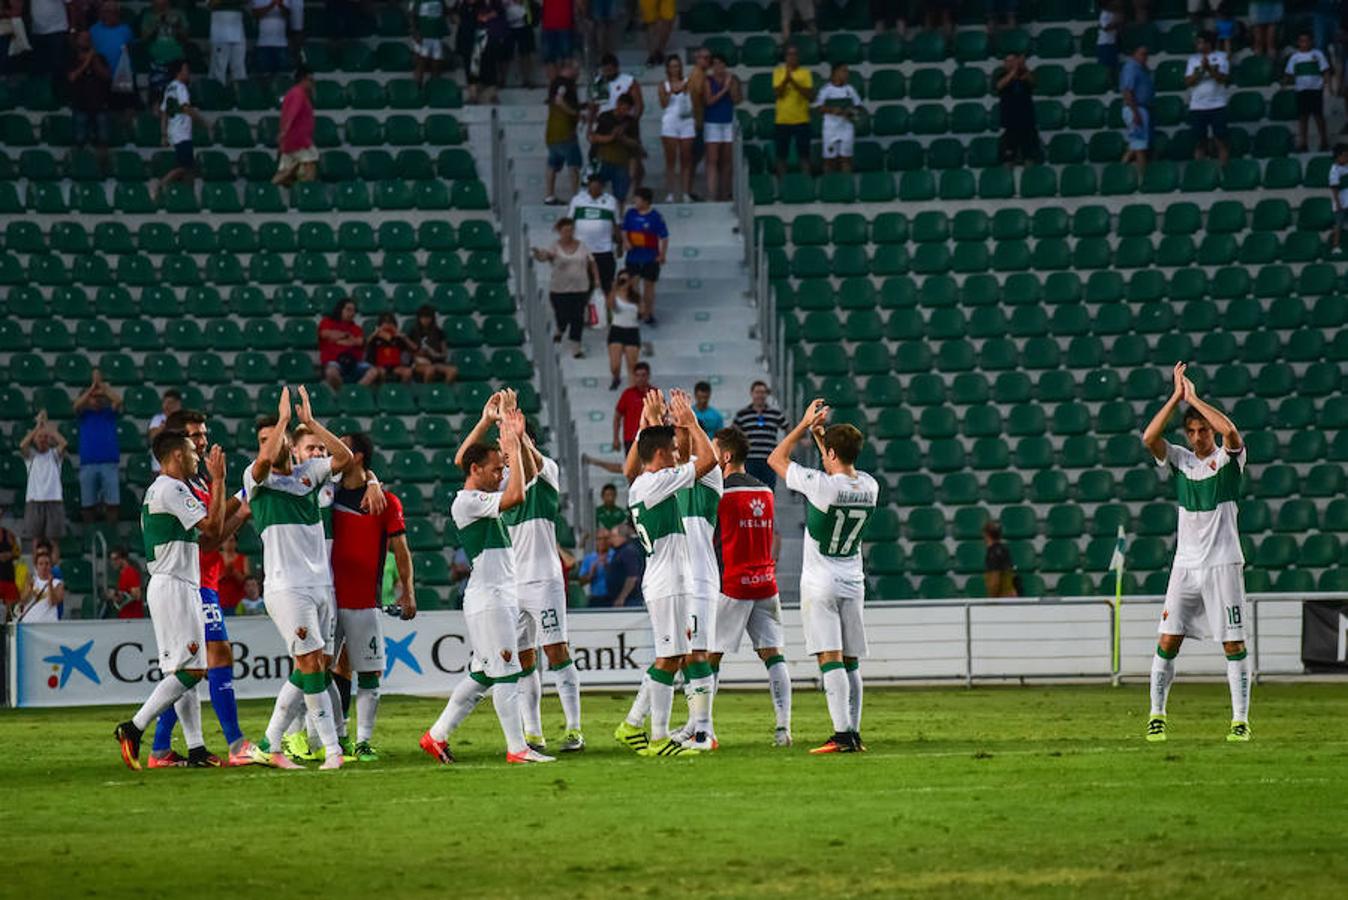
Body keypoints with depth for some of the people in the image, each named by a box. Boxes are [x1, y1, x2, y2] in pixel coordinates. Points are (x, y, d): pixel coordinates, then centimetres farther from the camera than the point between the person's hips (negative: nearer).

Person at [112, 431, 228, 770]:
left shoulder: (155, 491, 18)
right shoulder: (173, 489, -13)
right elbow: (212, 527, -18)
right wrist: (218, 481, -13)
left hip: (163, 586, 11)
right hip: (175, 586, -11)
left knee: (185, 671, 7)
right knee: (190, 670, -13)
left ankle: (196, 749, 4)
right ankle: (133, 729, -15)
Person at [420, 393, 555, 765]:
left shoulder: (484, 495, 15)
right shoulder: (466, 502, -13)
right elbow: (516, 496, -25)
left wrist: (515, 436, 9)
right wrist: (513, 450, -16)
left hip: (503, 594, 10)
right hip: (488, 598, -10)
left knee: (481, 674, 12)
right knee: (506, 672, -8)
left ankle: (437, 736, 17)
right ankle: (517, 748, -7)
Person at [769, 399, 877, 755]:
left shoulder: (820, 485, -19)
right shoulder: (869, 487, -2)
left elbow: (776, 459, -5)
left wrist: (805, 426, 2)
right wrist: (820, 434, 21)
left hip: (821, 585, -6)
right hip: (853, 582, 6)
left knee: (830, 659, -10)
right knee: (851, 662, 10)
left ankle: (842, 734, -19)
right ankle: (854, 733, 10)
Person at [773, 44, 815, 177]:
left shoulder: (805, 73, 1)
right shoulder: (778, 72, 4)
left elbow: (810, 96, -9)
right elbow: (777, 93, -7)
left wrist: (793, 82, -19)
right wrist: (786, 79, -23)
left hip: (801, 120, -1)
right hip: (782, 120, 1)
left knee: (804, 156, -1)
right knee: (781, 156, 4)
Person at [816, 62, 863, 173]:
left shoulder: (849, 89, 6)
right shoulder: (826, 90, -2)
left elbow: (858, 107, 10)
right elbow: (820, 108, -3)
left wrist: (851, 112, -10)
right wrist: (832, 110, -19)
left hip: (846, 126, 2)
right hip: (831, 126, -2)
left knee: (846, 157, 0)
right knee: (830, 158, 2)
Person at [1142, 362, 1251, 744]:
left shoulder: (1228, 458, 0)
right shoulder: (1179, 459, 9)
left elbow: (1230, 431, -22)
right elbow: (1149, 438, -9)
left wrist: (1195, 398, -14)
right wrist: (1177, 396, -12)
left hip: (1223, 565, -3)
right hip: (1185, 565, 3)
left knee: (1233, 642, -4)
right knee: (1168, 640, -3)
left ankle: (1240, 720, 0)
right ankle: (1157, 715, 4)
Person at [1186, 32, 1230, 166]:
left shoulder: (1221, 57, 3)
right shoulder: (1193, 59, 10)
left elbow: (1223, 78, -8)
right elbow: (1188, 81, 1)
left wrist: (1209, 68, -20)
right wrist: (1201, 69, -13)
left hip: (1217, 105, -2)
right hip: (1197, 106, 2)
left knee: (1220, 140, -5)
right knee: (1199, 141, 2)